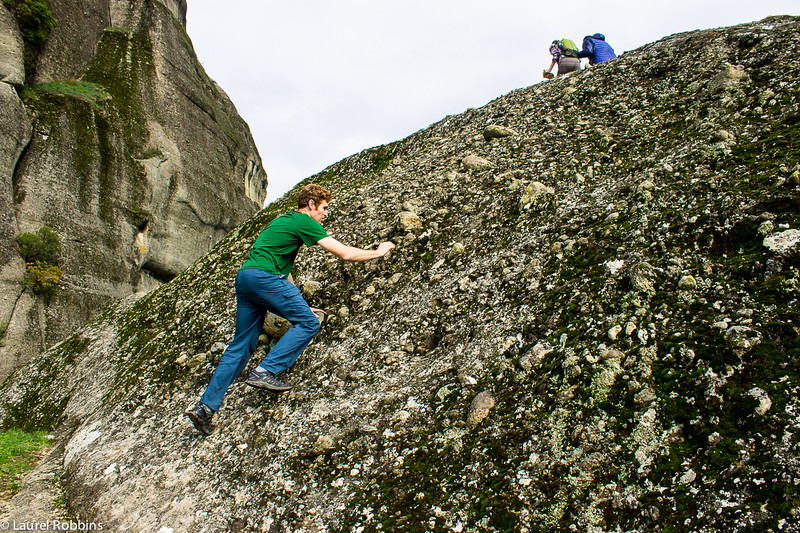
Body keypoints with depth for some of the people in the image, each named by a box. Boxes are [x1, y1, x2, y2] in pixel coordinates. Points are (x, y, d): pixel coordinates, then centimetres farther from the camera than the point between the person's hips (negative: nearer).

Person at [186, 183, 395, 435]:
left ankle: (205, 407, 9)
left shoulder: (283, 221, 29)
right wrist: (378, 252, 10)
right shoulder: (304, 222, -1)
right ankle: (265, 372, -10)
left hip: (243, 277, 10)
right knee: (308, 323, -4)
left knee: (241, 346, 11)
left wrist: (297, 305, 32)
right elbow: (345, 253, -5)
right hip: (262, 277, -9)